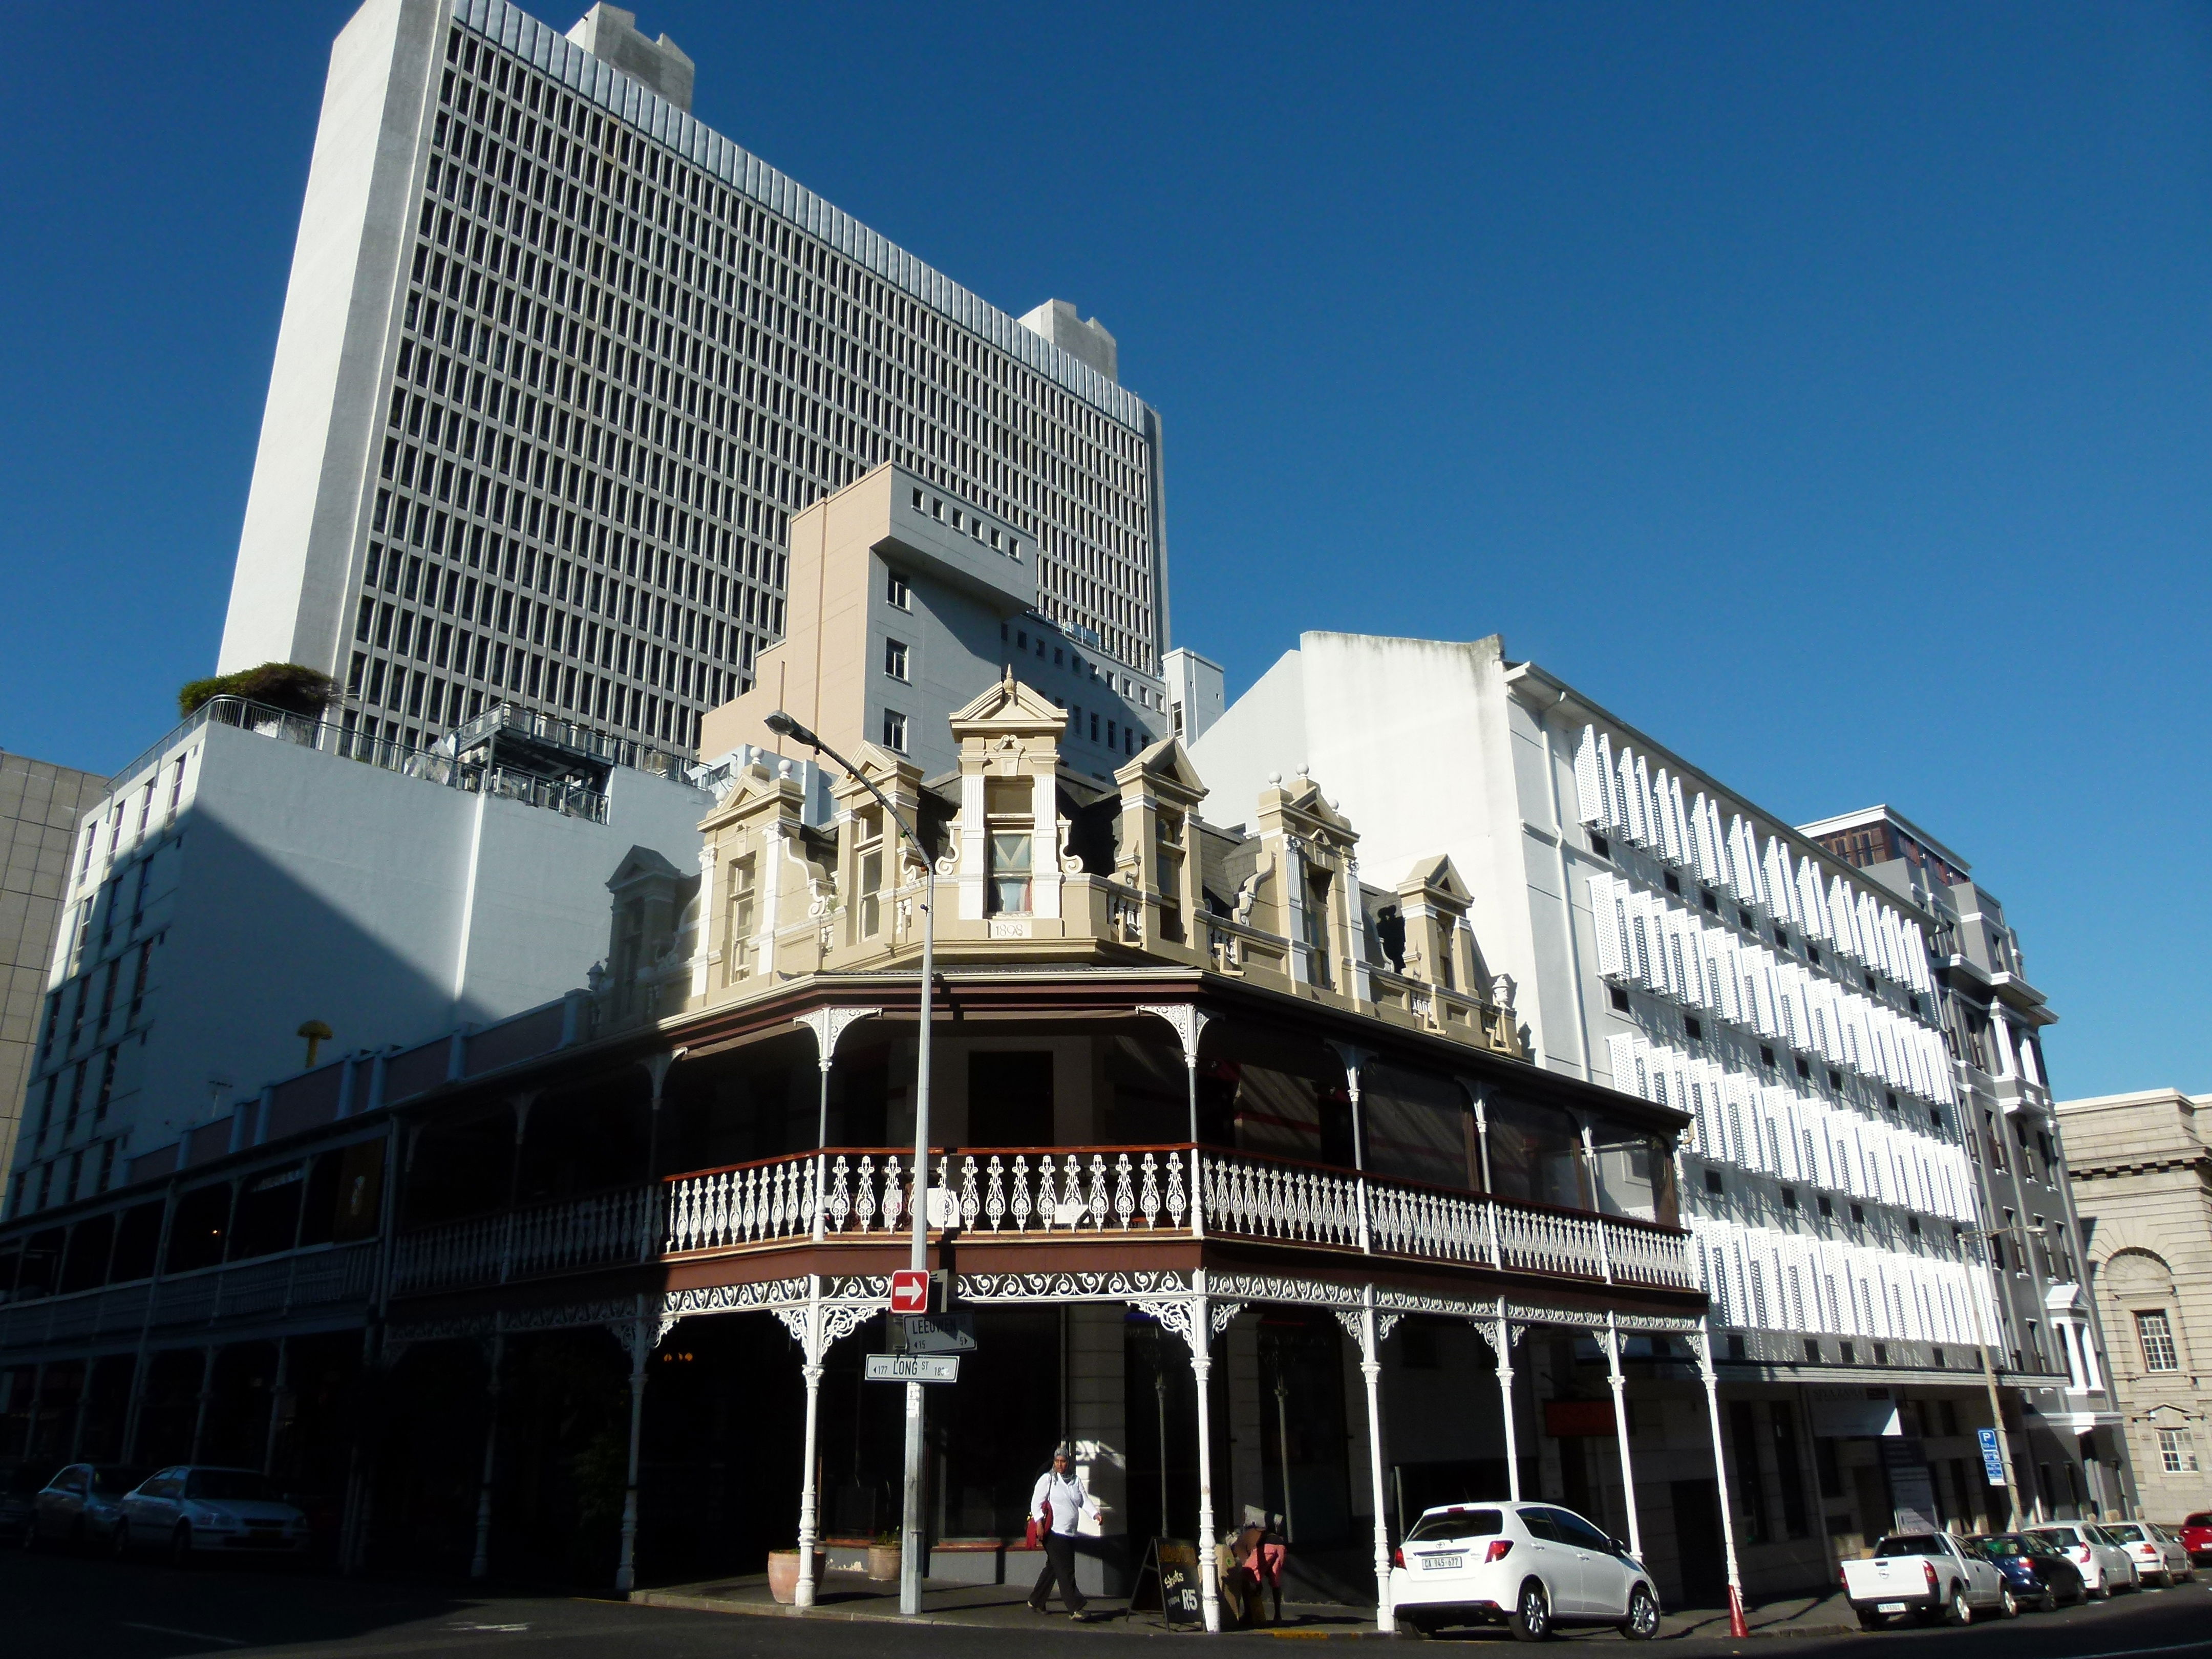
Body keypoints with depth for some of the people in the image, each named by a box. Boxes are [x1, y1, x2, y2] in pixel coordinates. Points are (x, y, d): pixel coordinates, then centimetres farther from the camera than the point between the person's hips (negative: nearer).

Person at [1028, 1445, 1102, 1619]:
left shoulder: (1076, 1480, 14)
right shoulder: (1047, 1479, -2)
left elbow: (1085, 1500, 8)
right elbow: (1036, 1503, -5)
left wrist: (1095, 1513, -10)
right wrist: (1039, 1523, -17)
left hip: (1070, 1533, 6)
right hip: (1054, 1532, -6)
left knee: (1053, 1568, 14)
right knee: (1066, 1571, -10)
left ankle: (1036, 1602, 27)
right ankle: (1074, 1609, -10)